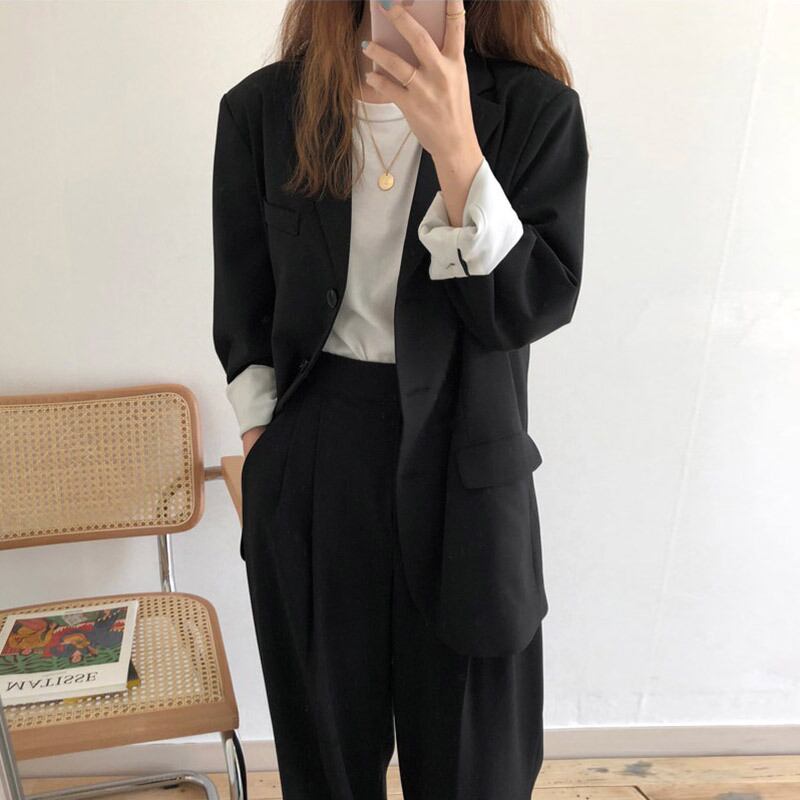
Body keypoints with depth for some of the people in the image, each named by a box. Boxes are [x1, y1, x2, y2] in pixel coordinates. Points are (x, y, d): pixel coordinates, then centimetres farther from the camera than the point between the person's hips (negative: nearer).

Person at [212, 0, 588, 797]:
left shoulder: (536, 108, -6)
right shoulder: (261, 109, -1)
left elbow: (533, 306, -15)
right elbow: (243, 310, 6)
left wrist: (455, 147, -26)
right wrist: (260, 447, 4)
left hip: (463, 464, 0)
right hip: (311, 465, 1)